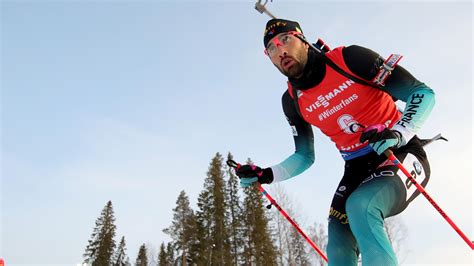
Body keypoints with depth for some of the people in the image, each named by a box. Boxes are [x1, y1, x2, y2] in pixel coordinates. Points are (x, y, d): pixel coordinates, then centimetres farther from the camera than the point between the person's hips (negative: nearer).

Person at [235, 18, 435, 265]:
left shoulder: (350, 58, -13)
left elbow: (423, 93, -10)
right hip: (357, 168, 5)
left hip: (401, 153, -4)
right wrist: (267, 175, -4)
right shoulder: (292, 101, 1)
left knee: (360, 206, -35)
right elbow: (305, 157, 12)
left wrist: (399, 133, -28)